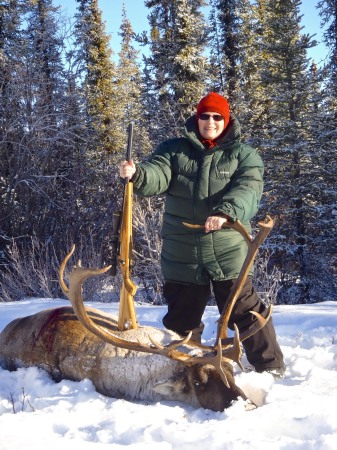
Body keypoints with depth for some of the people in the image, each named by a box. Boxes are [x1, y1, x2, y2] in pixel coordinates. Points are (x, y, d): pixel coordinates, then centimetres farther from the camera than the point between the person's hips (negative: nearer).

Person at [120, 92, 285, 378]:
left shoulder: (243, 154, 1)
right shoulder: (174, 150, 6)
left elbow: (248, 189, -15)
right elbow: (157, 176, -11)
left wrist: (225, 212, -35)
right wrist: (137, 174, -35)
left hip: (229, 255, -2)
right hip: (182, 257, 2)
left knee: (245, 313, 5)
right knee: (181, 319, 15)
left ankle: (271, 367, 21)